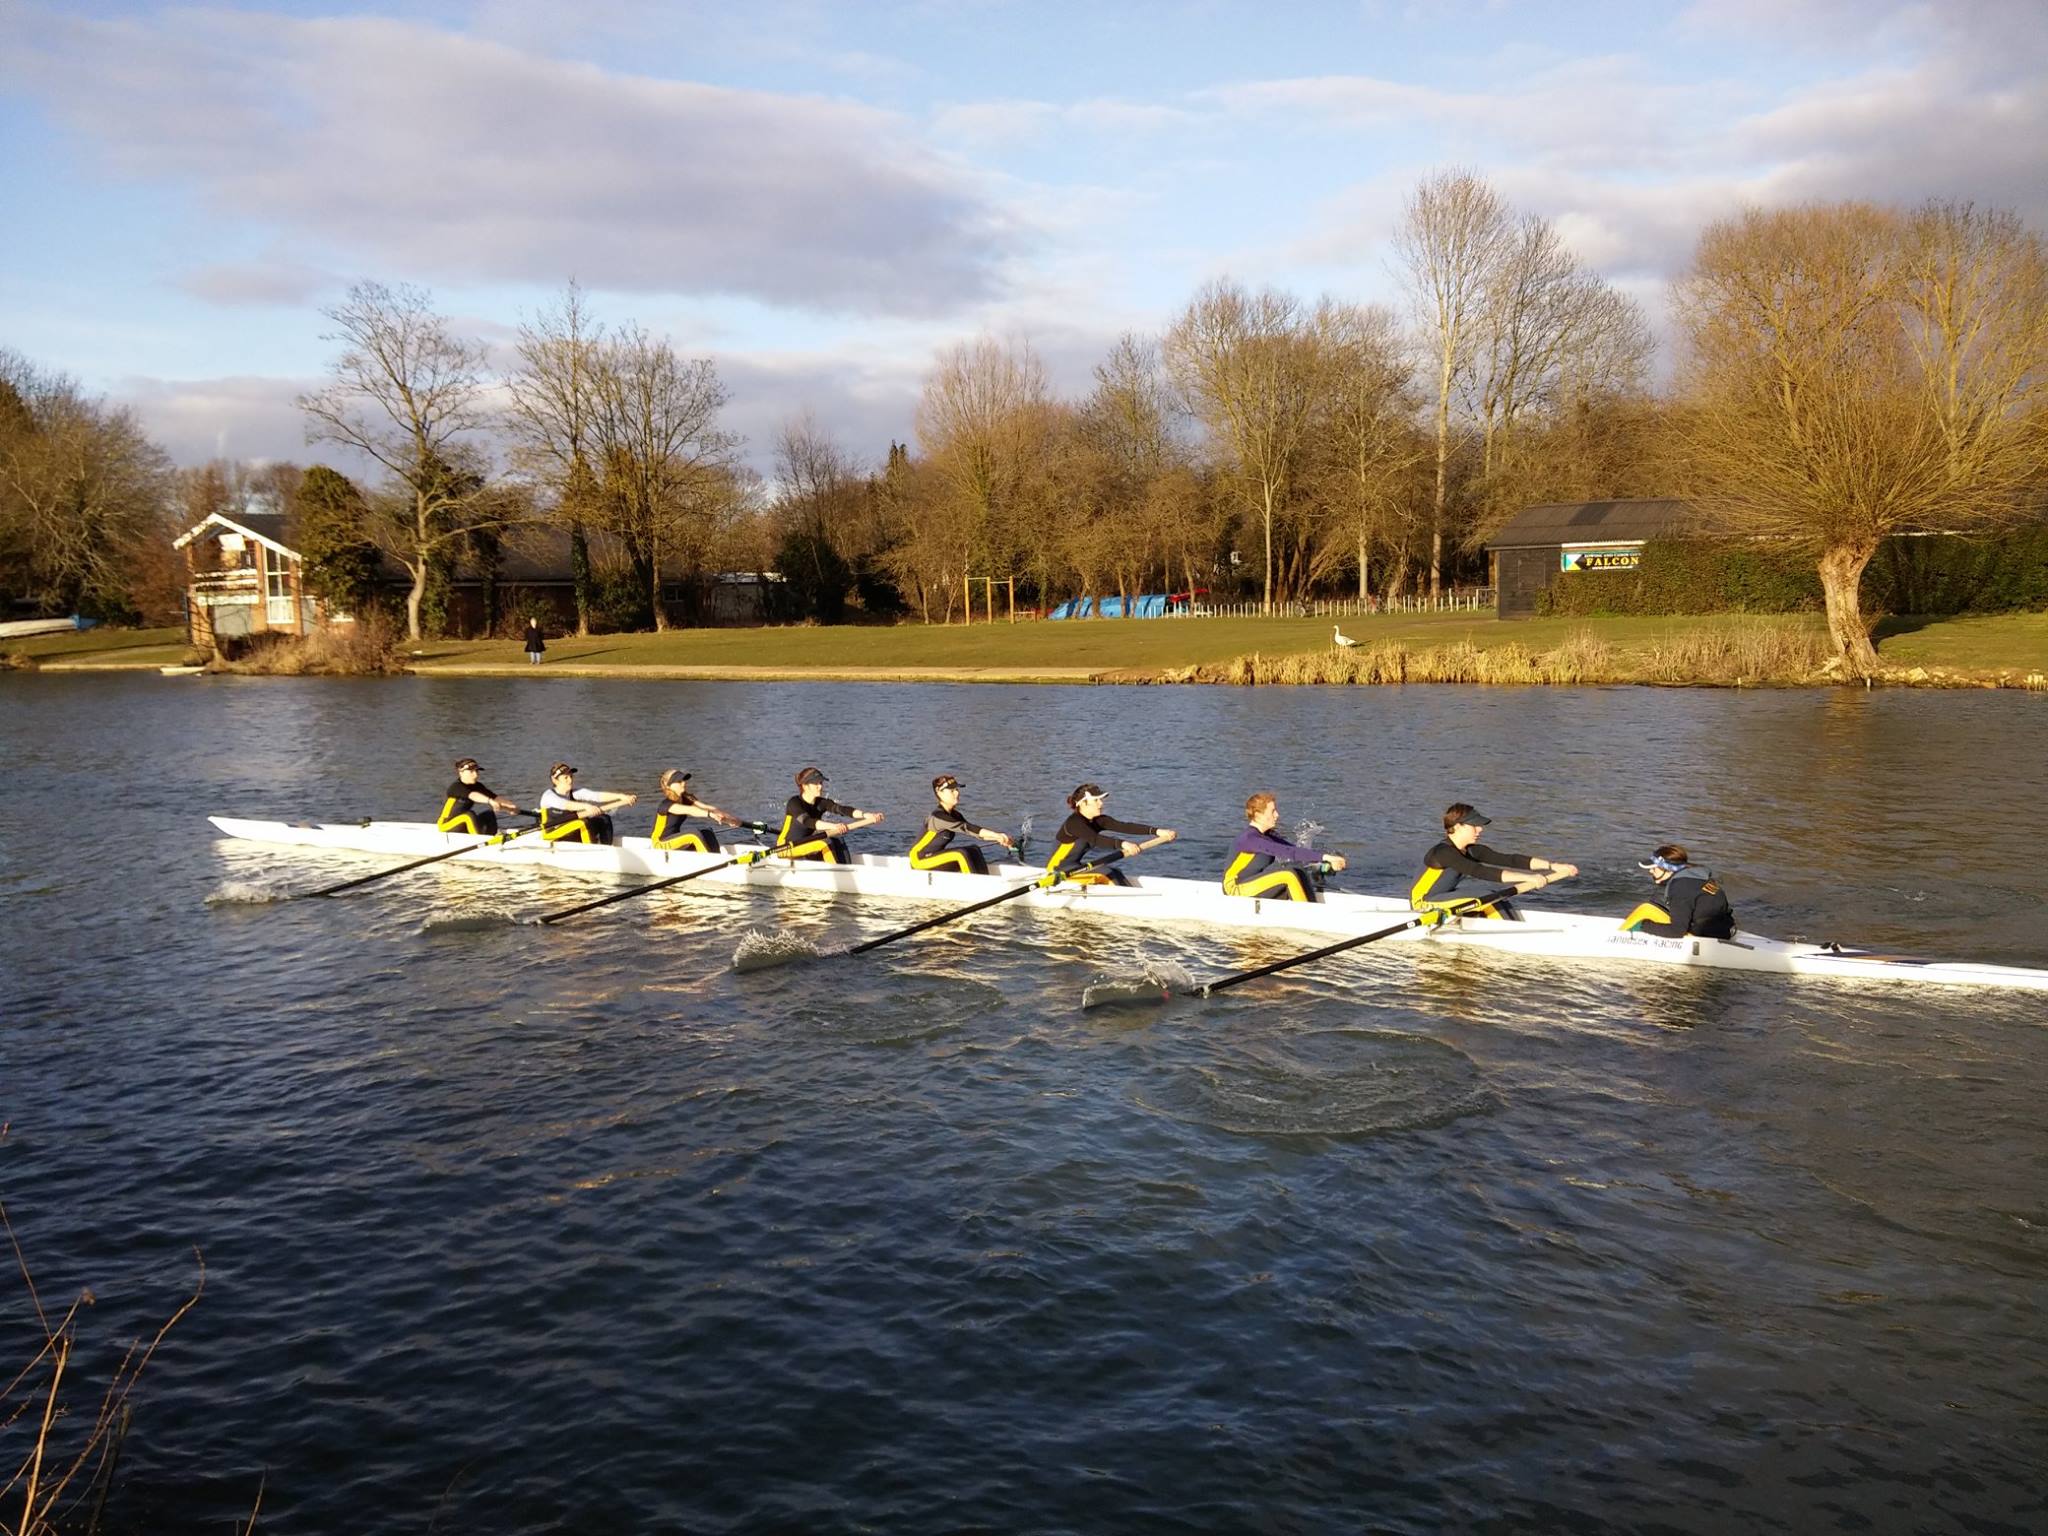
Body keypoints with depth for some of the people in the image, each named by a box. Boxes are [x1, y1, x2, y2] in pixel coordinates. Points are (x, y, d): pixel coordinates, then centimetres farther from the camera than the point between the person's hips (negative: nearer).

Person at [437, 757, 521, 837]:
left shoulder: (477, 786, 4)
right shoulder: (455, 787, -19)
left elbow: (495, 797, -10)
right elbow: (472, 795, -39)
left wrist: (510, 806, -27)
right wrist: (490, 801, -56)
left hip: (462, 826, 7)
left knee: (489, 814, -10)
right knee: (470, 815, -32)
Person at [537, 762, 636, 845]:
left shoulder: (575, 793, 5)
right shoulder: (548, 796, -10)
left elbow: (598, 795, -10)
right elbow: (565, 805, -32)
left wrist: (621, 797, -26)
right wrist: (586, 806, -50)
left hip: (574, 835, 6)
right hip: (553, 836, -6)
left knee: (604, 819, -12)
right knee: (584, 822, -30)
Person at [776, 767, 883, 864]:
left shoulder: (821, 803, 1)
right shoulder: (794, 803, -17)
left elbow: (842, 809, -17)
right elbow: (807, 821, -36)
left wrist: (866, 815, -35)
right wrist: (833, 826, -52)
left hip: (807, 847, 7)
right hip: (786, 848, -7)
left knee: (837, 841, -14)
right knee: (825, 842, -26)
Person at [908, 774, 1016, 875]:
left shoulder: (954, 815, 6)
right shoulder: (937, 816, -23)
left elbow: (977, 832, 1)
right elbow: (966, 828, -32)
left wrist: (999, 838, -15)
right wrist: (996, 835, -37)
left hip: (936, 856, 9)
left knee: (974, 852, -7)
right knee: (961, 854, -27)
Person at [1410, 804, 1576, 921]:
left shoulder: (1473, 851, 0)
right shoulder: (1443, 853, -26)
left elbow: (1509, 860, -7)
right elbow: (1481, 872, -37)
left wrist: (1553, 866, -16)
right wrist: (1526, 877, -41)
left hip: (1444, 898, 9)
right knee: (1488, 898, -20)